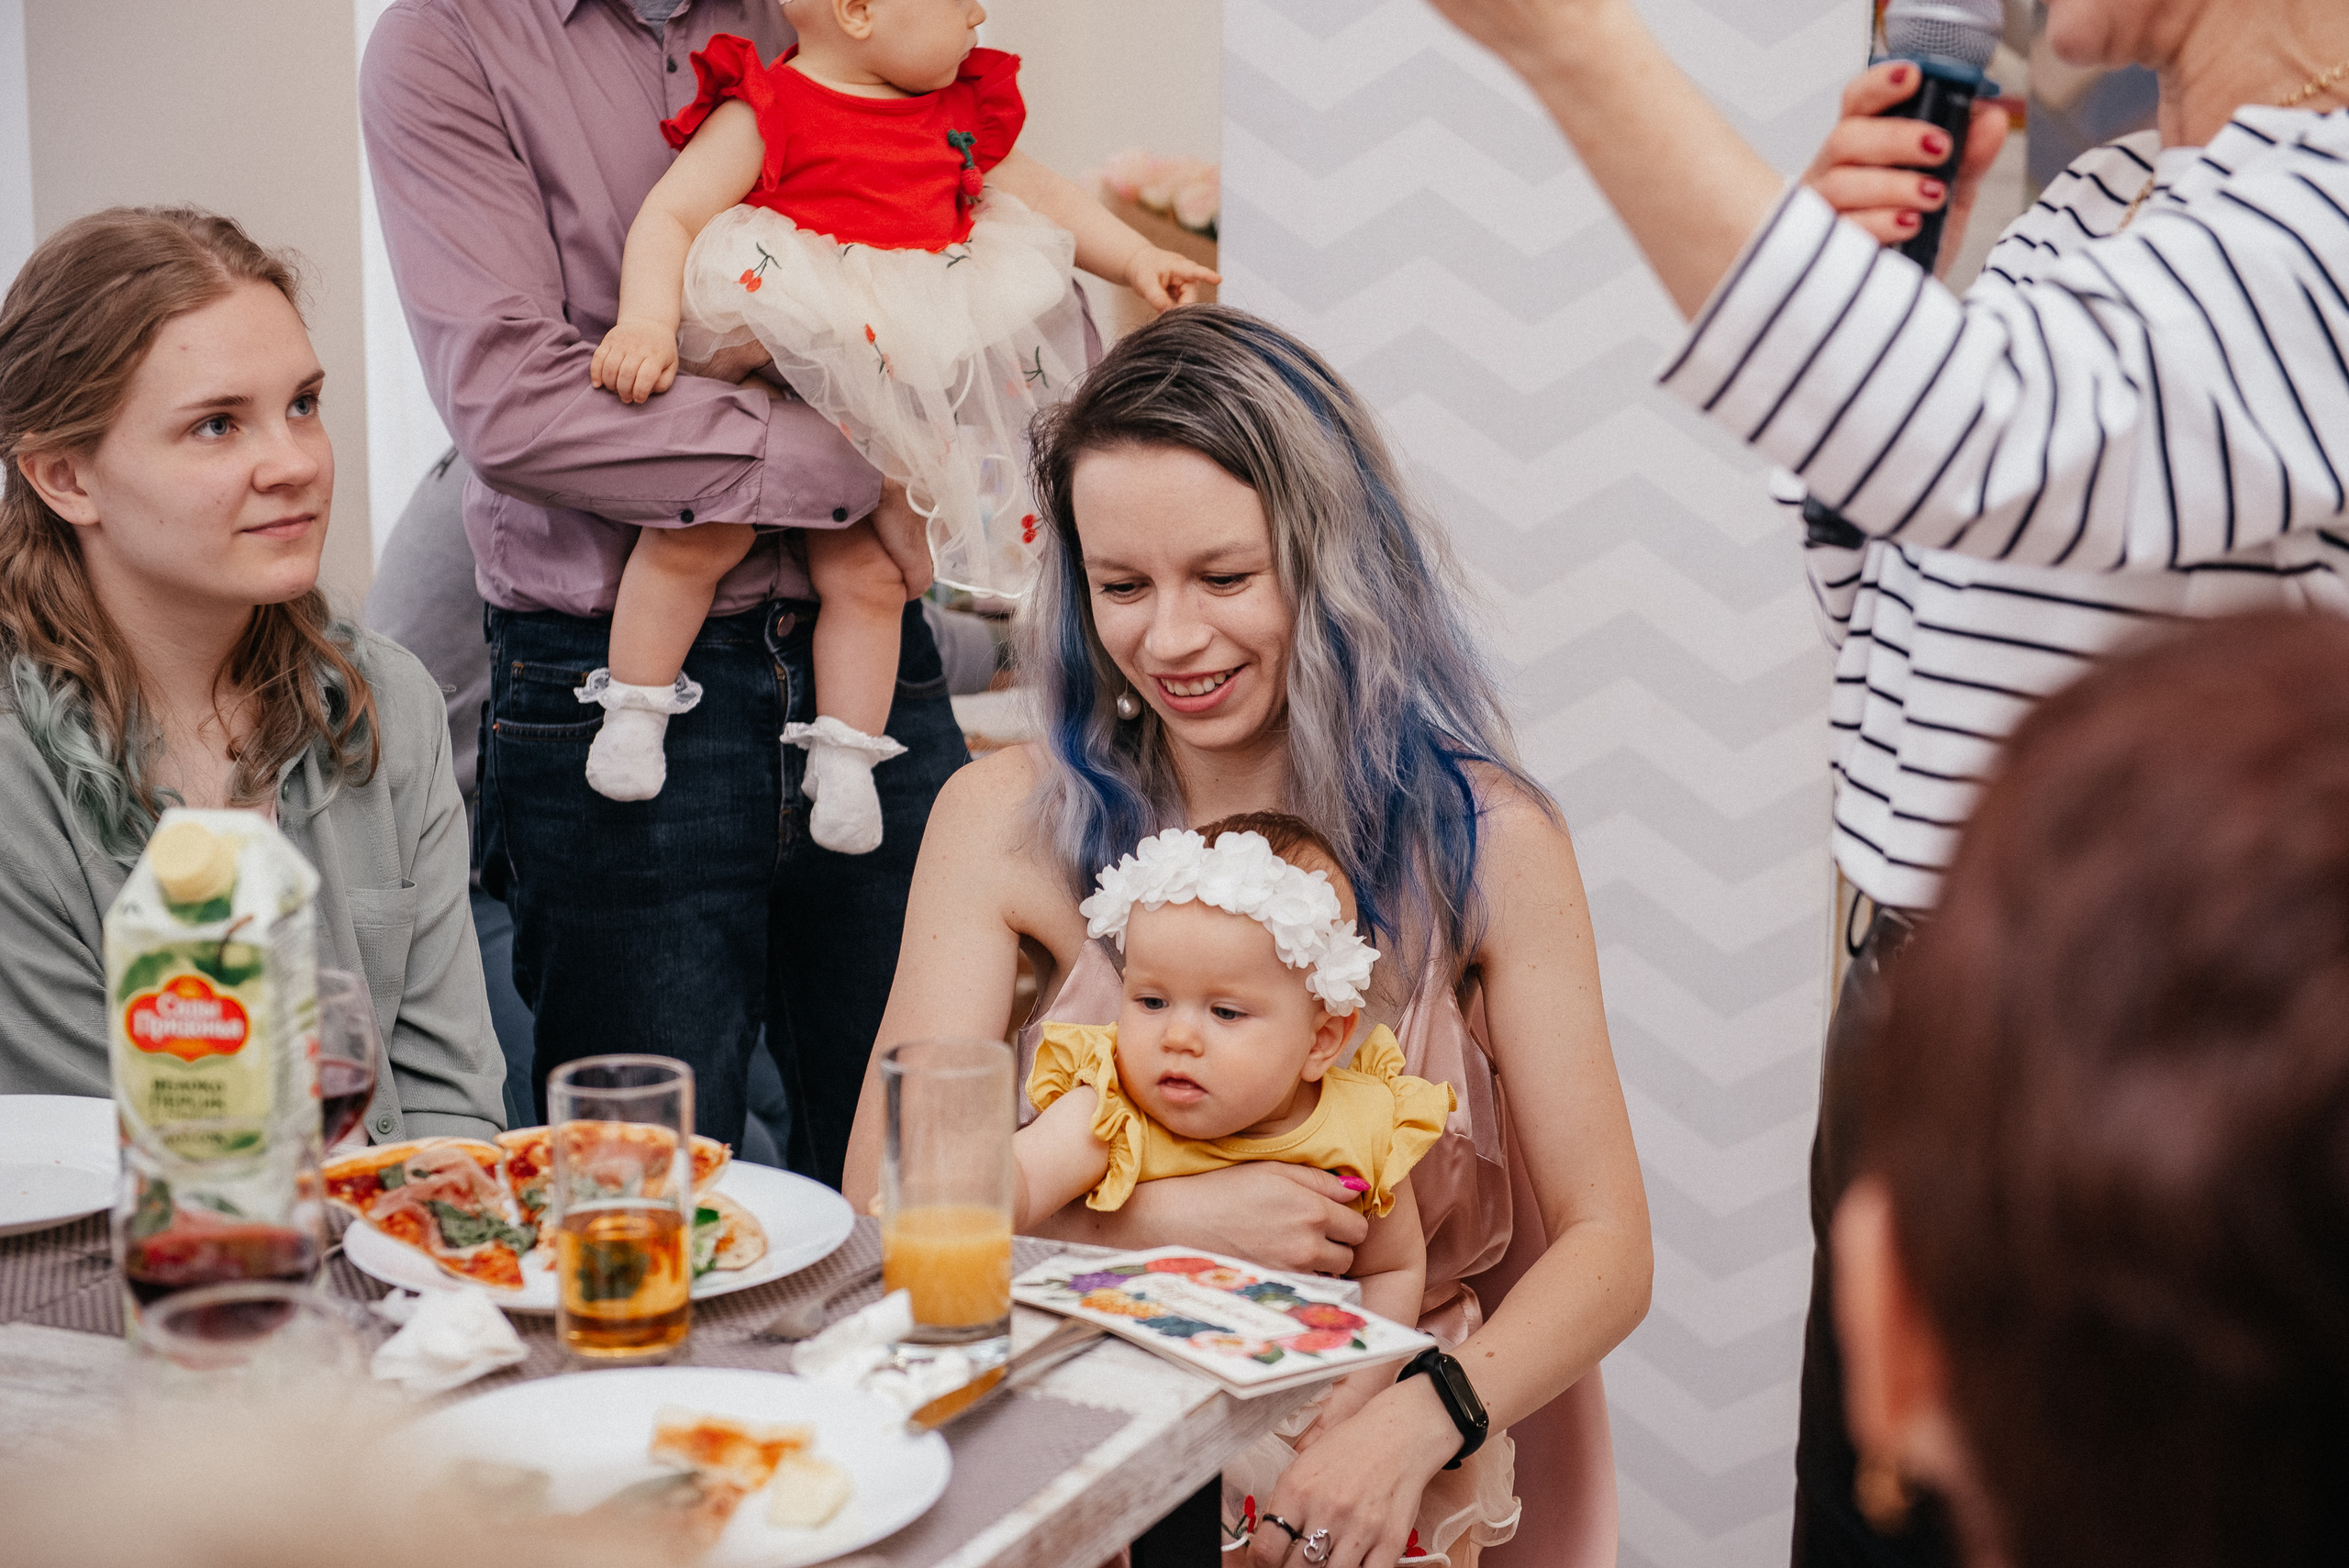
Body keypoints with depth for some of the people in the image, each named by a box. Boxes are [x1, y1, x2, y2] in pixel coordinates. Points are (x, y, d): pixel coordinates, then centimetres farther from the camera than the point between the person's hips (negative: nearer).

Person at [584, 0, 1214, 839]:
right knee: (694, 536, -10)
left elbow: (1040, 195, 25)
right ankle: (633, 709, 12)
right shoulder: (762, 114, -8)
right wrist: (644, 323, -26)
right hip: (762, 379, -4)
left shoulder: (961, 112, 12)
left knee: (869, 572, 0)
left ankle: (845, 761, 13)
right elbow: (670, 215, -12)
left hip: (886, 415, 5)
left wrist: (1138, 258, 18)